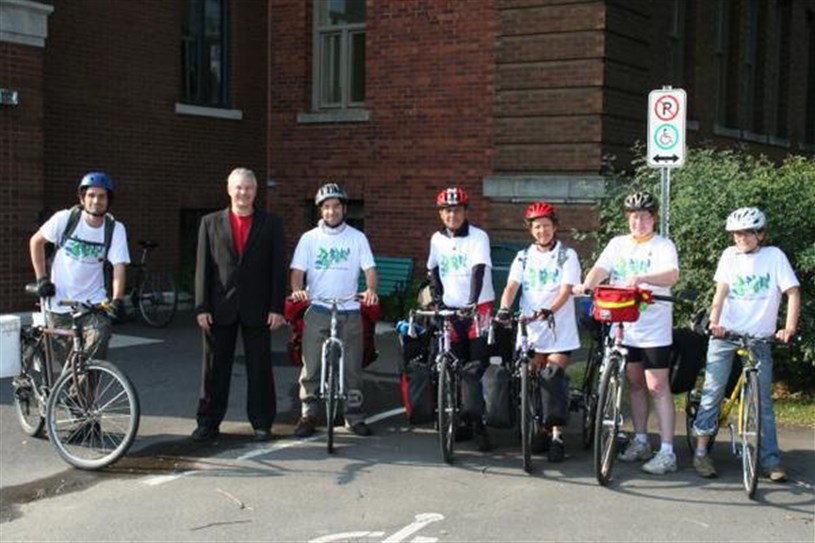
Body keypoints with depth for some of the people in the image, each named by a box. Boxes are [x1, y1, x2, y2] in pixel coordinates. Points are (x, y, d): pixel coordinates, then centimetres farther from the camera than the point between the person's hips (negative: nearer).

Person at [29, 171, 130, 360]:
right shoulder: (65, 218, -11)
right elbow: (36, 242, 3)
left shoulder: (115, 229, -10)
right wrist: (42, 278, -2)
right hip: (60, 301, 0)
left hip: (94, 302, 0)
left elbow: (119, 267, -17)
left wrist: (117, 299, -31)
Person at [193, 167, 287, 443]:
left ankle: (261, 423, 14)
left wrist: (277, 308, -5)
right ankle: (208, 422, 15)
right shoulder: (211, 223, 7)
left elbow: (278, 268, 2)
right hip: (220, 308, 1)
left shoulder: (271, 224, 5)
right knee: (215, 367, 6)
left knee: (260, 368, 5)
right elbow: (203, 267, 4)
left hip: (257, 309, 0)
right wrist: (202, 307, -3)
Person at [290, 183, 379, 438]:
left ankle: (354, 416, 14)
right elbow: (297, 270, 0)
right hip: (317, 311, 0)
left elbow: (369, 268, 0)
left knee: (352, 367, 4)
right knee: (311, 366, 0)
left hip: (349, 312, 0)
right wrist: (297, 290, -21)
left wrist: (371, 289, -21)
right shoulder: (309, 238, 6)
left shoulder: (357, 238, 6)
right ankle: (308, 415, 9)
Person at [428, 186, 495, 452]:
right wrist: (437, 297, 5)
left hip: (478, 308, -5)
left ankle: (476, 421, -6)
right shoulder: (437, 239, 7)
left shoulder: (478, 237, -9)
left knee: (477, 365, -10)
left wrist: (472, 302, -33)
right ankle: (467, 419, 17)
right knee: (456, 367, 7)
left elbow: (479, 270, -20)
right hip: (451, 309, 5)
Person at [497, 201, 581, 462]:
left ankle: (557, 435, -2)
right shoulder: (524, 257, 10)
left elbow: (566, 290, -12)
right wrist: (504, 308, -21)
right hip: (530, 329, 3)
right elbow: (512, 286, -2)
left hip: (559, 329, -3)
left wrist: (549, 310, -29)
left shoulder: (567, 255, 0)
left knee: (553, 379, -11)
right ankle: (542, 429, 21)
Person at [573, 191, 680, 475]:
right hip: (624, 326, 5)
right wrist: (585, 285, -24)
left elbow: (672, 275, -22)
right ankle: (640, 442, 26)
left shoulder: (663, 246, -4)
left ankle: (667, 452, -3)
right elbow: (600, 269, -3)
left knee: (657, 387, -6)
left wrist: (641, 278, -38)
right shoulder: (618, 244, 10)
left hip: (654, 328, -5)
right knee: (635, 384, 14)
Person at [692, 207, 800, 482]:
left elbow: (793, 292, -3)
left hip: (759, 338, -1)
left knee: (763, 400, 1)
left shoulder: (774, 256, 1)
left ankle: (770, 460, 6)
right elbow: (721, 291, -4)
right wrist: (714, 322, -20)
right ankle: (701, 452, 8)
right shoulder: (730, 255, 5)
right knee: (712, 392, 0)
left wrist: (789, 328, -16)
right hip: (725, 335, 1)